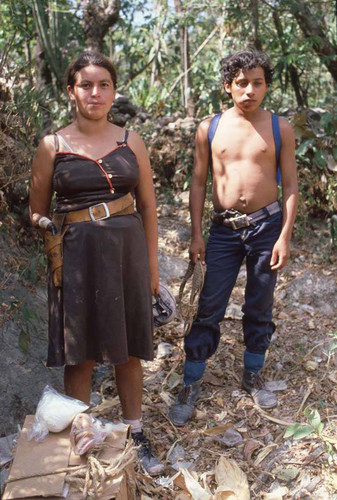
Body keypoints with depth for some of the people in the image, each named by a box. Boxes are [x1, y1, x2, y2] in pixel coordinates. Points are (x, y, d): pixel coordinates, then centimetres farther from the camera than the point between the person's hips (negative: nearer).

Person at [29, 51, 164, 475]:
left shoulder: (130, 142, 6)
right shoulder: (52, 146, 2)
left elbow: (148, 205, 9)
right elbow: (36, 210, 8)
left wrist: (151, 264, 7)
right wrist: (46, 228, -13)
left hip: (127, 251, 2)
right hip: (77, 254, -1)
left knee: (128, 349, 11)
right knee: (79, 354, 4)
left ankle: (135, 435, 28)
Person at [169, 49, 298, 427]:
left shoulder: (279, 129, 1)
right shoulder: (209, 129, 3)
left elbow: (290, 185, 2)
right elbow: (199, 182, 6)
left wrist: (284, 236, -6)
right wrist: (196, 234, 1)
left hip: (267, 225, 0)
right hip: (224, 229, 0)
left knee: (259, 309, 11)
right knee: (208, 310, 1)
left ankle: (253, 377, 31)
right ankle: (190, 387, 14)